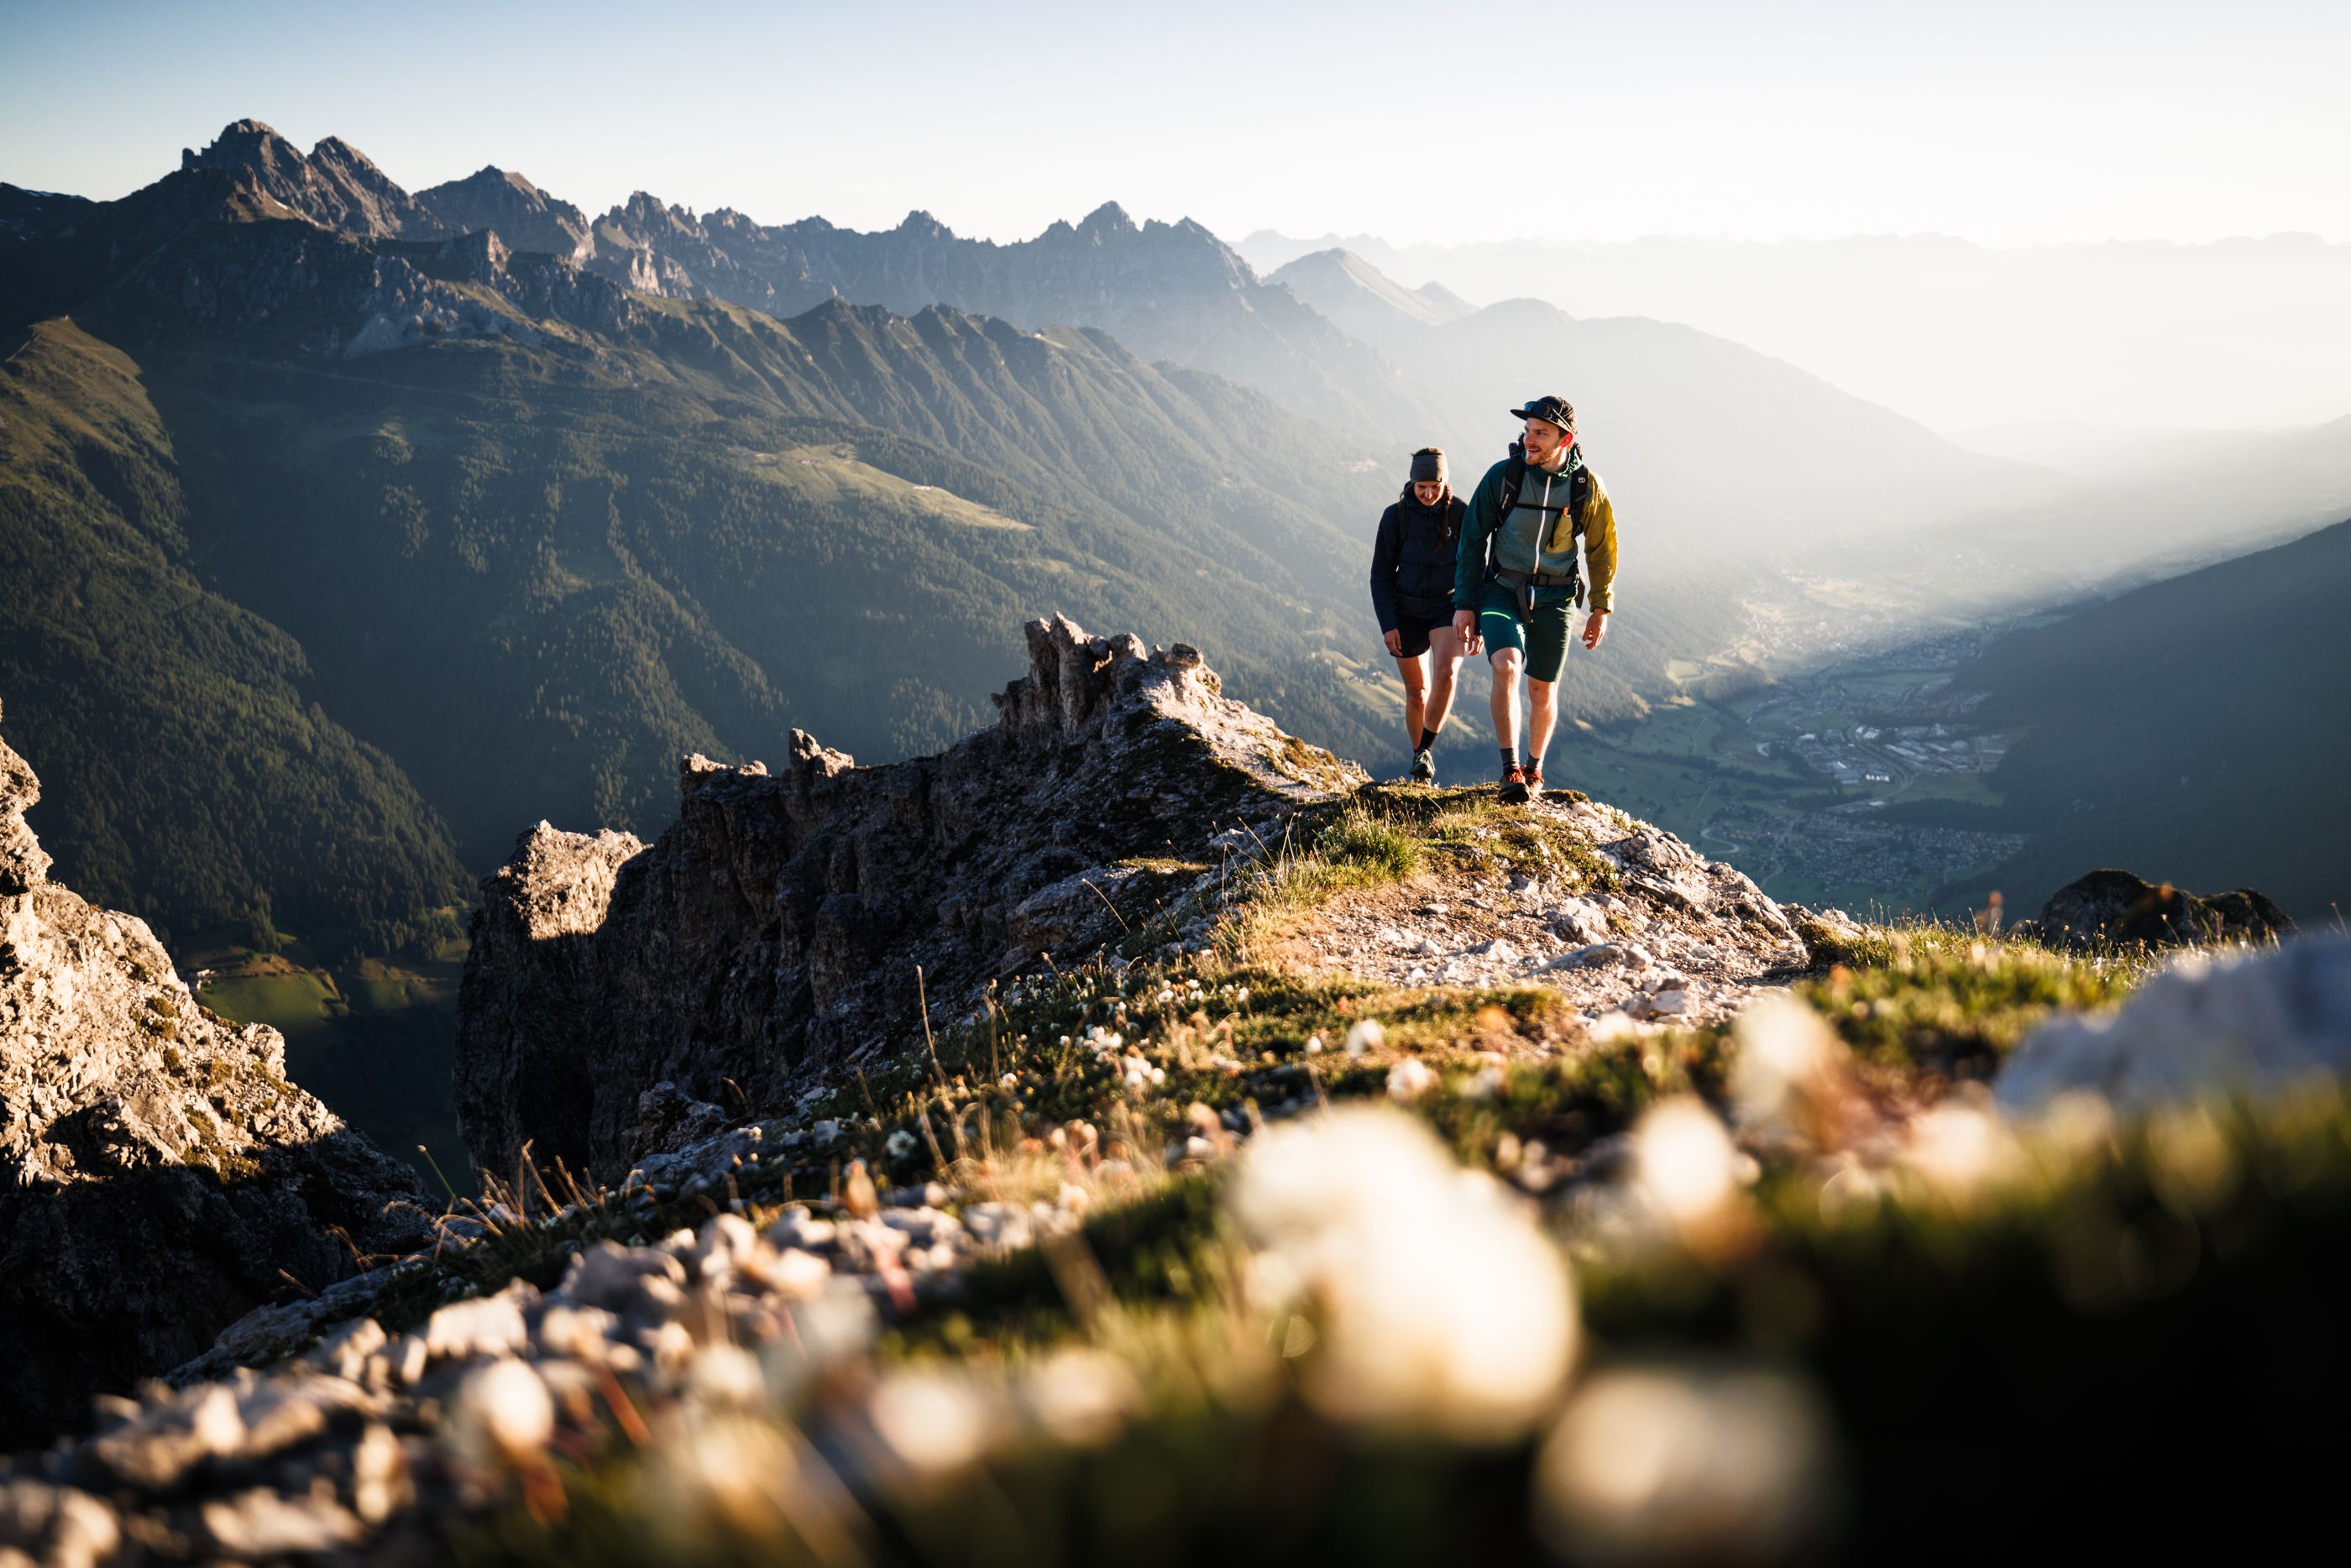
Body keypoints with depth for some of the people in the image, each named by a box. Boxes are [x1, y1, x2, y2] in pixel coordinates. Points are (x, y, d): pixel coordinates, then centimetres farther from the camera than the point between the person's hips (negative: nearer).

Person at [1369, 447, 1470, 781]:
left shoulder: (1461, 514, -7)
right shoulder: (1396, 516, -7)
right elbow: (1381, 575, -2)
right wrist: (1388, 624, -10)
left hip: (1449, 607, -1)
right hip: (1406, 611, 1)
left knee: (1446, 672, -27)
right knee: (1417, 692, 6)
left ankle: (1426, 750, -17)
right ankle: (1421, 768, 21)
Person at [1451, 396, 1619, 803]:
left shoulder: (1588, 488, -9)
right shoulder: (1503, 475, -12)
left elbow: (1602, 551, 6)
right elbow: (1472, 540, -3)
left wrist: (1601, 610, 9)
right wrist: (1464, 605, -4)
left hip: (1554, 600, 1)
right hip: (1502, 590, -1)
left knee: (1543, 690, 9)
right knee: (1506, 665, -25)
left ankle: (1534, 770, 33)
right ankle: (1510, 770, -22)